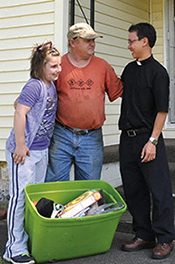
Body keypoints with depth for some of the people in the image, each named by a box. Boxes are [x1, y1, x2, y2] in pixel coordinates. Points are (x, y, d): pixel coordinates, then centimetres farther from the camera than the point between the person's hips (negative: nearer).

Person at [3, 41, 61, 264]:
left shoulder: (50, 85, 10)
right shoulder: (34, 86, -16)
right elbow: (19, 113, -21)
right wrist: (20, 144, -22)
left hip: (41, 150, 9)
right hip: (23, 151, -9)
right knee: (20, 197, -3)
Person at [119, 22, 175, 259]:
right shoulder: (129, 69, 14)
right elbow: (118, 90, 31)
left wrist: (152, 141, -16)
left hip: (148, 137, -7)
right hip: (127, 138, 7)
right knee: (133, 190, 11)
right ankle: (144, 235, 23)